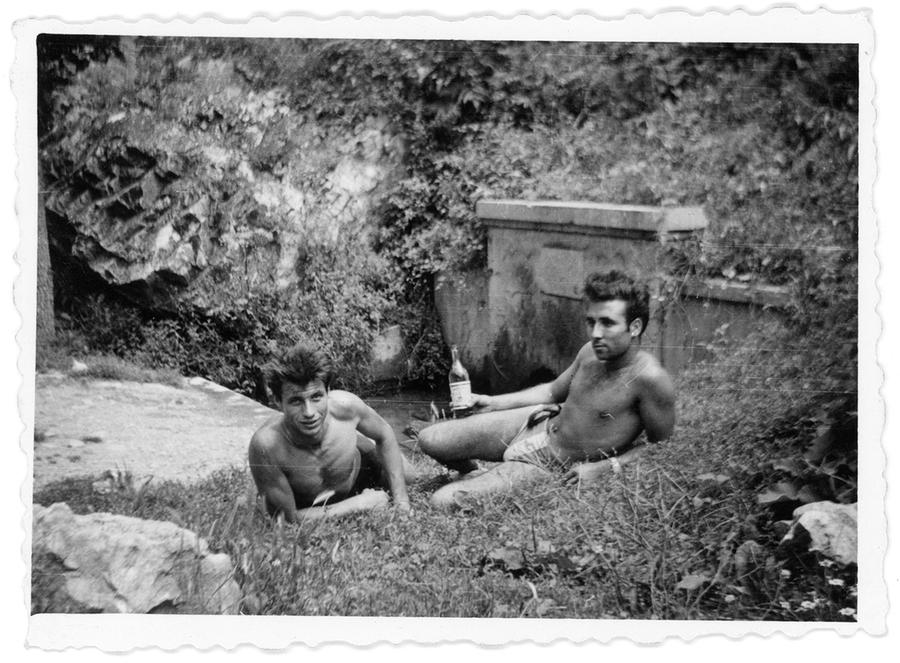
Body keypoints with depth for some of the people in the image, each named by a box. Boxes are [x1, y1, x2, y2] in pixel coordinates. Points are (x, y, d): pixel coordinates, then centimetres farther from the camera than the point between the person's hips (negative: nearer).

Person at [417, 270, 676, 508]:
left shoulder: (649, 378, -27)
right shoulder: (591, 352, -6)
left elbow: (662, 445, -14)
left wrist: (604, 468, -20)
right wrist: (493, 402, 7)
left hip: (552, 466, -6)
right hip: (536, 425, 6)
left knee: (443, 502, -14)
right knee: (430, 441, 1)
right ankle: (469, 471, 32)